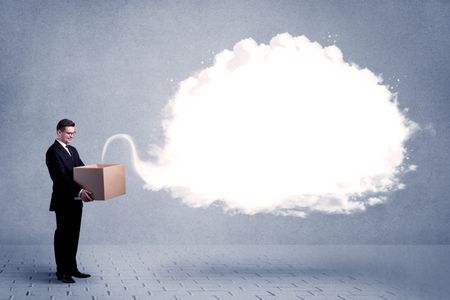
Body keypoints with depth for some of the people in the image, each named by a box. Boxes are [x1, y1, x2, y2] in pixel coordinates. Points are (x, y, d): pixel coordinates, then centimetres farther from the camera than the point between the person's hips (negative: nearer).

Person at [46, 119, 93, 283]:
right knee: (63, 235, 0)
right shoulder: (53, 152, -14)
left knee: (73, 235, 12)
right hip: (63, 201, -8)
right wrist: (79, 191, -35)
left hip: (75, 201, 8)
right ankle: (62, 272, 7)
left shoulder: (72, 150, 15)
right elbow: (61, 177, -25)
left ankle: (72, 268, 21)